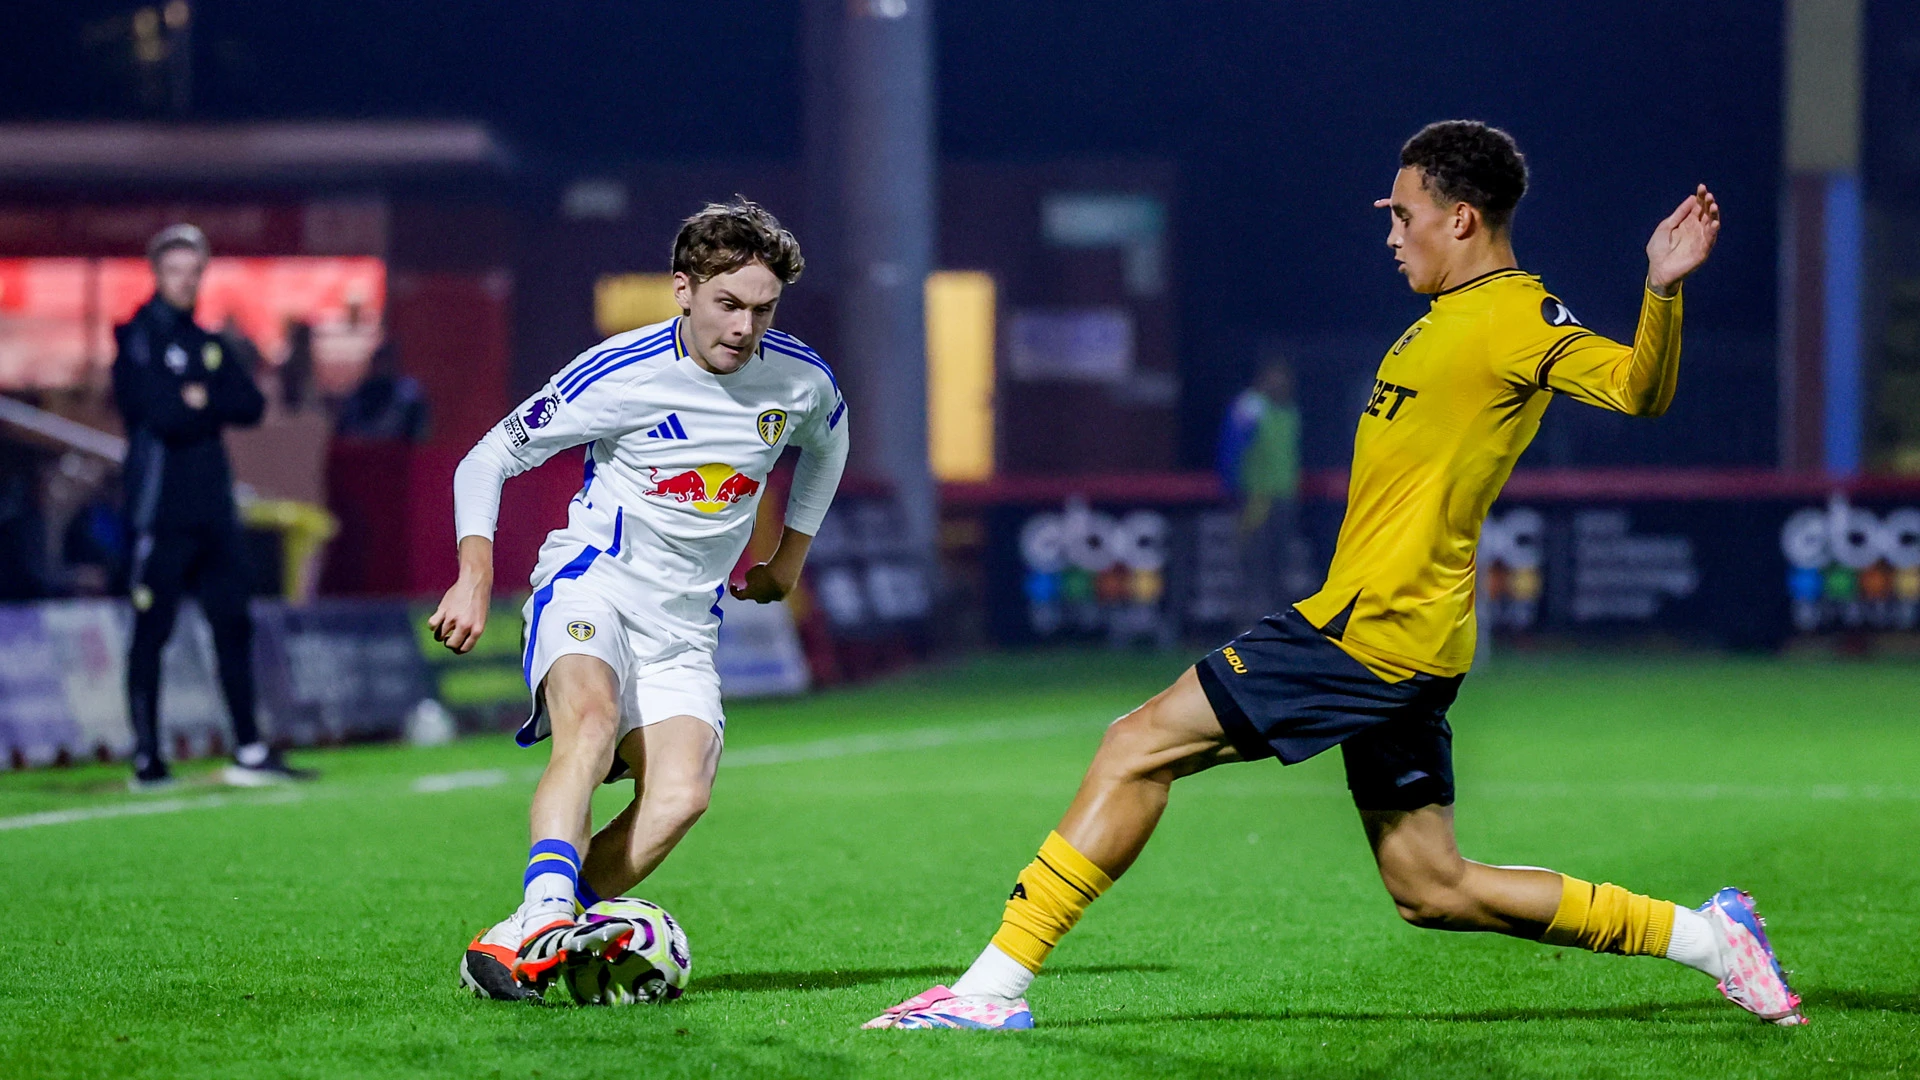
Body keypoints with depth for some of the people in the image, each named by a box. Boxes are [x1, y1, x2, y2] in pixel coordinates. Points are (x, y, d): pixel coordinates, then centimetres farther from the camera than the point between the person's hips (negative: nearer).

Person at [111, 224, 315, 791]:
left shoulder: (208, 344, 17)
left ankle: (250, 753, 10)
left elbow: (252, 405, 5)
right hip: (160, 508, -7)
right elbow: (160, 415, -18)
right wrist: (214, 408, -3)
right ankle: (147, 759, 0)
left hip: (213, 508, 7)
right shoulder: (138, 338, -5)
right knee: (152, 632, -3)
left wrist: (201, 401, -10)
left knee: (233, 625, 6)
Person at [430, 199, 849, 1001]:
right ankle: (546, 918, -48)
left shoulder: (799, 379, -1)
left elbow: (826, 441, 26)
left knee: (682, 796, -22)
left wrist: (790, 554, 25)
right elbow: (485, 461, -4)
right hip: (591, 583, -4)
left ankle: (522, 943, -18)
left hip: (684, 625, 4)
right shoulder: (621, 373, -13)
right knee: (592, 724, -37)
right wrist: (475, 577, -15)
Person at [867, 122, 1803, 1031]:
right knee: (1432, 891, 12)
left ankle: (995, 987, -9)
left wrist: (1663, 292, -45)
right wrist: (1410, 211, 43)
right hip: (1397, 643, 10)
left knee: (1139, 746, -9)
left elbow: (1641, 392, -27)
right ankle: (1704, 934, 15)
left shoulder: (1515, 319, -12)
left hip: (1373, 632, -10)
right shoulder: (1450, 316, 17)